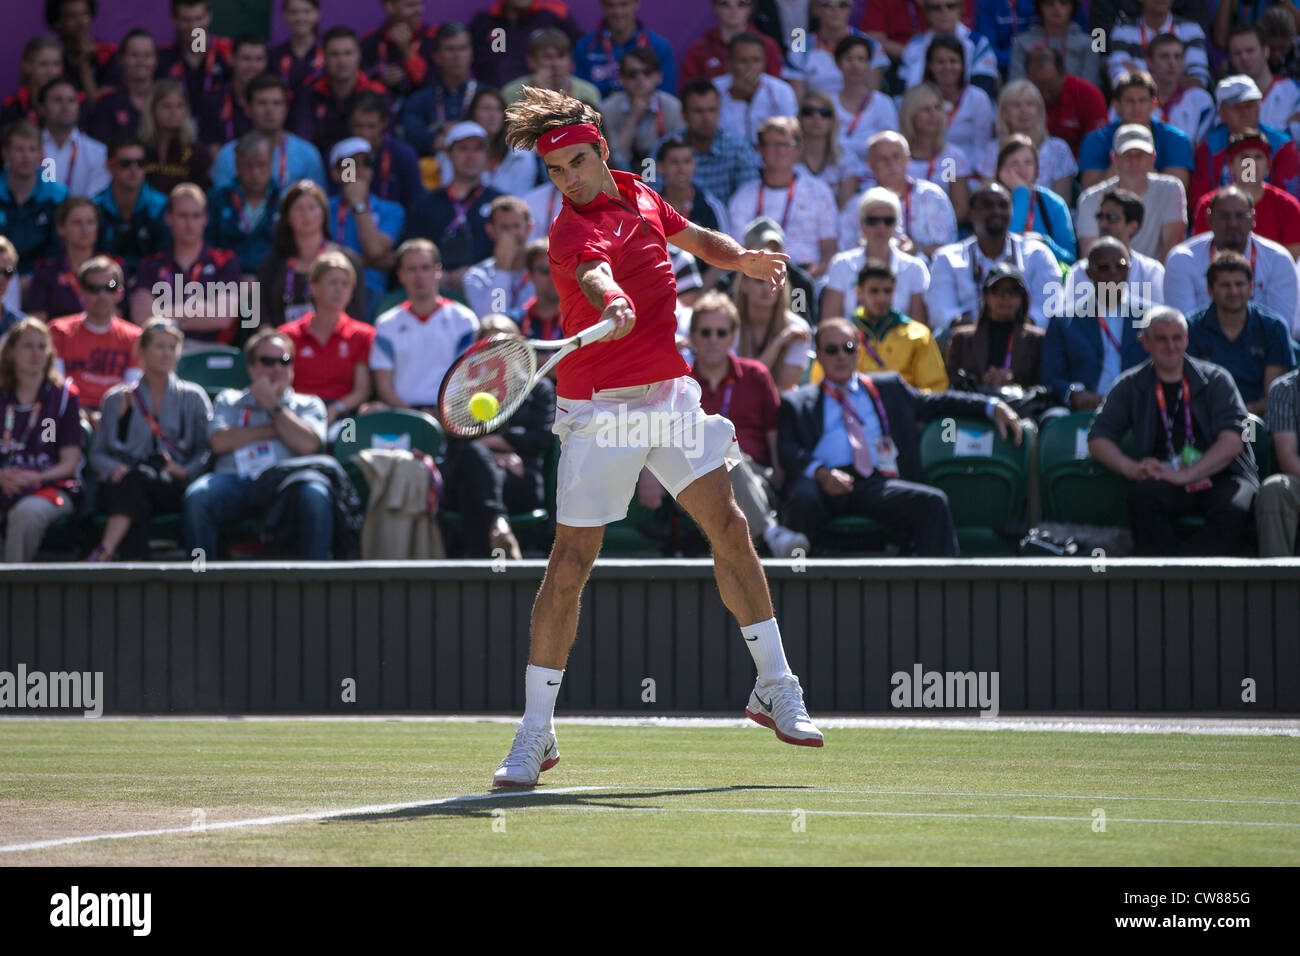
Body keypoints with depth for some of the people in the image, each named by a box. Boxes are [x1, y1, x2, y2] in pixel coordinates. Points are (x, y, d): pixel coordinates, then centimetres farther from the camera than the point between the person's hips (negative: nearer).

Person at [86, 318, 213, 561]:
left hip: (174, 489, -1)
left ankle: (104, 551, -48)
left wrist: (185, 471, -11)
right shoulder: (117, 399, 22)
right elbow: (97, 454, 15)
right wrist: (114, 468, -8)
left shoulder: (193, 397, 21)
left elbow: (206, 451, 9)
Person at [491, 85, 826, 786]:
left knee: (729, 528, 2)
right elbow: (594, 273, -37)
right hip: (600, 407, -6)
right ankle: (534, 735, 0)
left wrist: (741, 258, 7)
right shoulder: (573, 228, -15)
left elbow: (696, 239, 27)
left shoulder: (640, 197, 9)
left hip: (669, 395, 6)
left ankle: (774, 689, 16)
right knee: (569, 565, -7)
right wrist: (612, 305, -60)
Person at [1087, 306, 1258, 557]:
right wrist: (1130, 468, -12)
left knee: (1232, 507, -35)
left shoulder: (1215, 379, 8)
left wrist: (1185, 475, -18)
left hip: (1221, 477, -1)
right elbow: (1098, 440, 10)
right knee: (1143, 494, -34)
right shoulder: (1131, 386, 15)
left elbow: (1233, 441, -4)